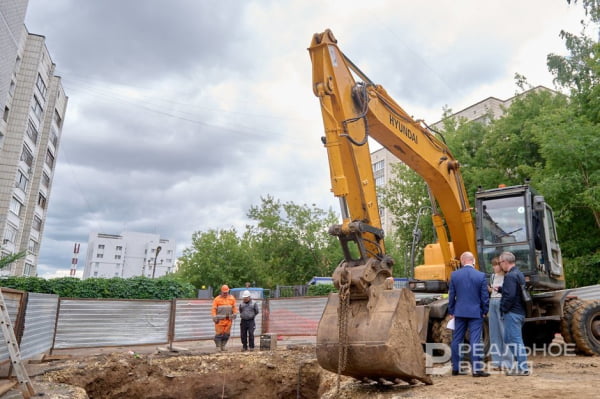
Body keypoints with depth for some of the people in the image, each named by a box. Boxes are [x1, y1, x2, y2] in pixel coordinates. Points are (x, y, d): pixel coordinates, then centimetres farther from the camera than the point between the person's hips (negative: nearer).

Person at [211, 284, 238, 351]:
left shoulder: (232, 298, 10)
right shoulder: (217, 299, 0)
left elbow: (234, 307, 13)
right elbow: (213, 309, -2)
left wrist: (234, 314, 0)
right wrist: (214, 318, -10)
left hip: (228, 320, 3)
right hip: (220, 320, -3)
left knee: (226, 333, 6)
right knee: (219, 333, -4)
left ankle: (223, 346, 18)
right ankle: (218, 346, 6)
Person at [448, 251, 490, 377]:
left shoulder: (454, 275, -2)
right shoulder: (481, 276, -7)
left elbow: (451, 295, 2)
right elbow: (485, 296, -4)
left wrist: (451, 311, 11)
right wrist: (485, 311, 10)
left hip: (459, 312, 2)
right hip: (476, 312, -2)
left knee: (457, 340, 10)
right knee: (475, 341, 1)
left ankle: (456, 368, 17)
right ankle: (476, 369, 2)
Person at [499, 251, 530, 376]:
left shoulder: (510, 276, -18)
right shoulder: (519, 274, 14)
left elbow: (509, 296, -23)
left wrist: (503, 309, -14)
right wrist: (500, 289, 11)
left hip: (512, 313, -10)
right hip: (520, 311, 10)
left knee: (516, 340, -3)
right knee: (509, 339, 18)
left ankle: (523, 368, 4)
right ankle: (515, 365, 25)